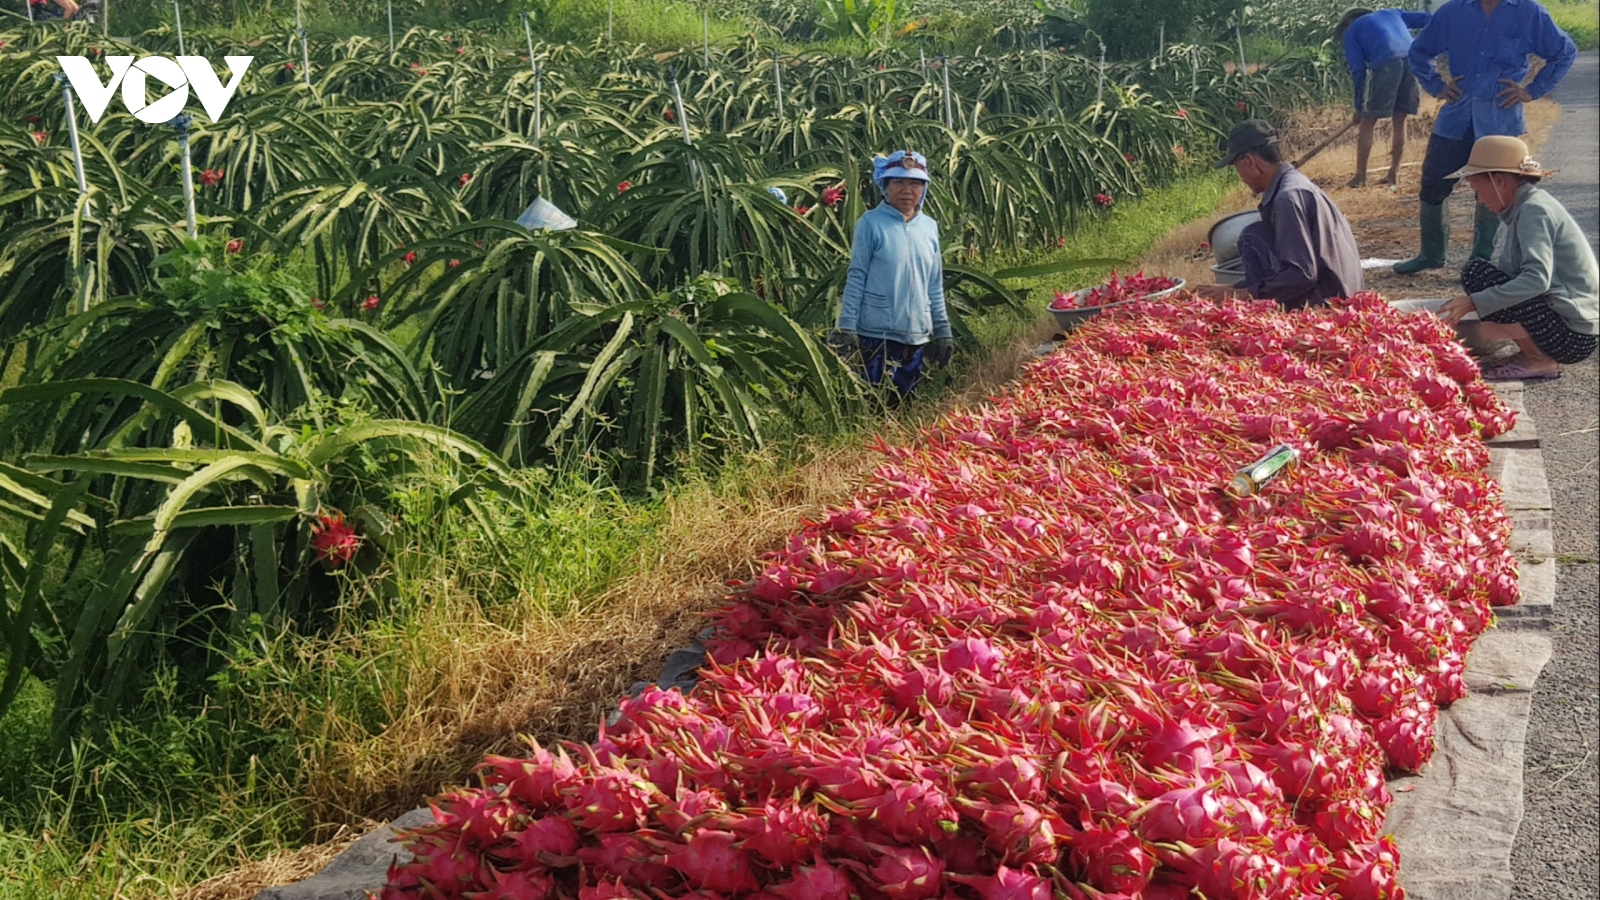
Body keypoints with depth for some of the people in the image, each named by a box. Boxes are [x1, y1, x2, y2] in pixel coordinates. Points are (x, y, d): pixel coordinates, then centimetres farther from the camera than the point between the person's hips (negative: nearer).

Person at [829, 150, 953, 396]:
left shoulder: (929, 227, 10)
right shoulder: (871, 223, -6)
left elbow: (935, 285, 15)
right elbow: (856, 277, -5)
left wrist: (943, 330, 14)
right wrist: (846, 327, -10)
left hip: (917, 335, 5)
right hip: (878, 332, -5)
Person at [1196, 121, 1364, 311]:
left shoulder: (1288, 197, -18)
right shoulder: (1295, 182, 12)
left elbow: (1301, 275, -24)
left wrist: (1240, 294, -17)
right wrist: (1234, 290, 15)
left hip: (1324, 301, -10)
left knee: (1253, 237, -10)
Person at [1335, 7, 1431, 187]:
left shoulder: (1351, 31, 22)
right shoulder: (1391, 13, 36)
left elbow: (1358, 69, 13)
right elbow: (1427, 19, 27)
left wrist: (1359, 107, 16)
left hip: (1386, 64, -4)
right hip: (1414, 60, 4)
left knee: (1367, 122, 6)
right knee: (1399, 121, 16)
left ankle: (1360, 176, 5)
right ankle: (1394, 174, 15)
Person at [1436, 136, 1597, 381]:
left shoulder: (1534, 210, -16)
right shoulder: (1526, 207, 13)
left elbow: (1537, 279, -29)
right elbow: (1508, 273, 15)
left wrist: (1474, 302, -33)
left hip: (1573, 333, -10)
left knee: (1476, 273, -18)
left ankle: (1540, 361, -11)